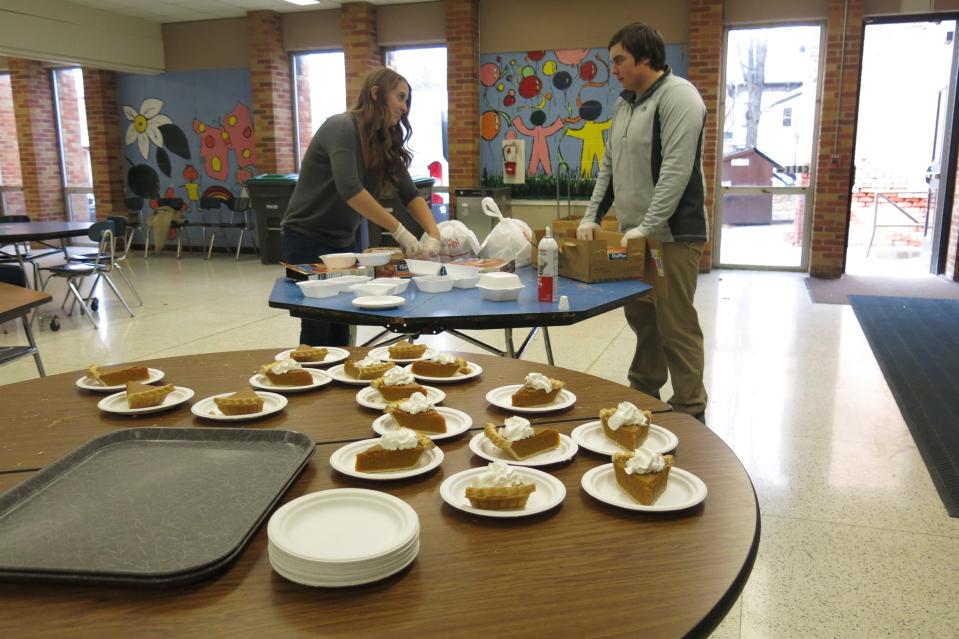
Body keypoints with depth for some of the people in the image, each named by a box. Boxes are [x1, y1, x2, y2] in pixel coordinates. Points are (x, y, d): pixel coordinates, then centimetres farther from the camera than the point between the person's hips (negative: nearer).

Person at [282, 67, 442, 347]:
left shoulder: (384, 143, 4)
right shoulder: (341, 127, -18)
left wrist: (434, 234, -15)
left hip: (343, 241, 7)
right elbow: (350, 190, -31)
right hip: (307, 239, -7)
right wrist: (399, 231, -29)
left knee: (341, 329, 7)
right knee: (318, 330, -1)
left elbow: (410, 194, 0)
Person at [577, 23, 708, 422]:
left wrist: (647, 226, -23)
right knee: (641, 317, 15)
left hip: (672, 236, -8)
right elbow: (609, 166, 21)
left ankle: (690, 414, 5)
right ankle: (644, 395, 29)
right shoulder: (624, 104, 17)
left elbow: (676, 170, -20)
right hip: (634, 235, 9)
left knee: (676, 326, -6)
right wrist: (591, 216, 12)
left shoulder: (678, 97, -10)